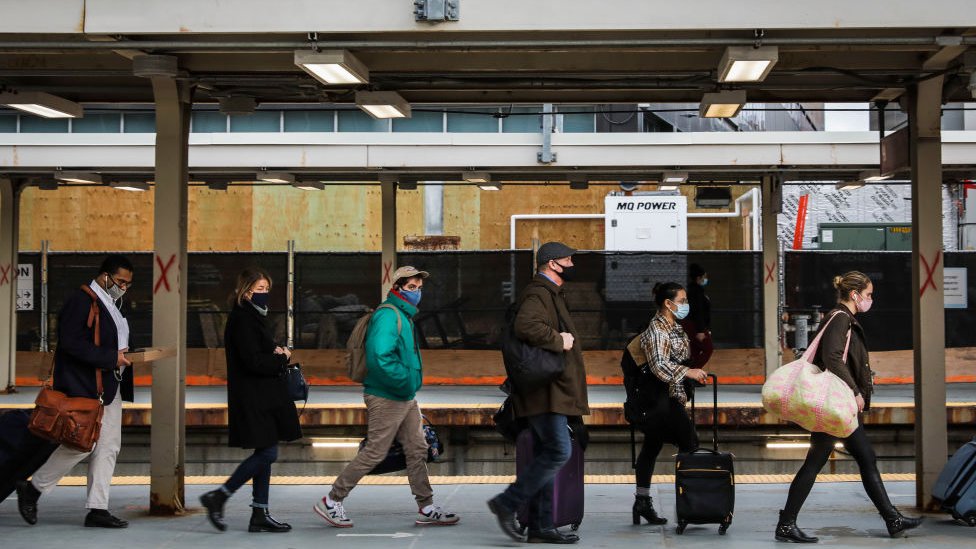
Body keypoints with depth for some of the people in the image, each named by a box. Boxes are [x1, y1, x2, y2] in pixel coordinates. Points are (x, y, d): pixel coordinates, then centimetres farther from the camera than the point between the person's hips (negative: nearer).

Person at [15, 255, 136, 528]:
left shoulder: (109, 304, 18)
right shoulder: (81, 300, -13)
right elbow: (71, 342, -22)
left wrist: (122, 355, 7)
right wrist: (111, 357, -21)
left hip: (108, 388, 10)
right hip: (84, 387, -10)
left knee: (108, 446, 6)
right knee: (82, 444, -9)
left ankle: (97, 509, 9)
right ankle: (32, 488, 8)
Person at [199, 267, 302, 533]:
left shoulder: (254, 317, 18)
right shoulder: (242, 319, -14)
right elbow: (253, 362, -22)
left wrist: (278, 354, 0)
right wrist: (282, 358, -7)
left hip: (264, 398, 10)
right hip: (253, 399, -10)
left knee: (265, 454, 9)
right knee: (266, 453, -10)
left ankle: (260, 514, 12)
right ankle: (218, 497, -2)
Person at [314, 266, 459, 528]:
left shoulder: (405, 315, 16)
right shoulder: (387, 315, -17)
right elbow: (380, 356, -29)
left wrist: (412, 380, 15)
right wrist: (405, 381, -22)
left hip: (406, 398, 10)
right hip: (386, 398, -10)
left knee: (417, 450, 11)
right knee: (374, 453, -5)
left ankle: (426, 508, 18)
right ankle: (331, 502, 4)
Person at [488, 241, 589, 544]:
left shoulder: (549, 293, 24)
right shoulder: (538, 293, -11)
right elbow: (527, 326, -29)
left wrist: (563, 339, 13)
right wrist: (559, 340, -18)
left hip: (552, 392, 11)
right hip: (544, 393, -11)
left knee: (548, 455, 10)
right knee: (559, 451, -15)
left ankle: (541, 527, 12)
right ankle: (507, 503, -10)